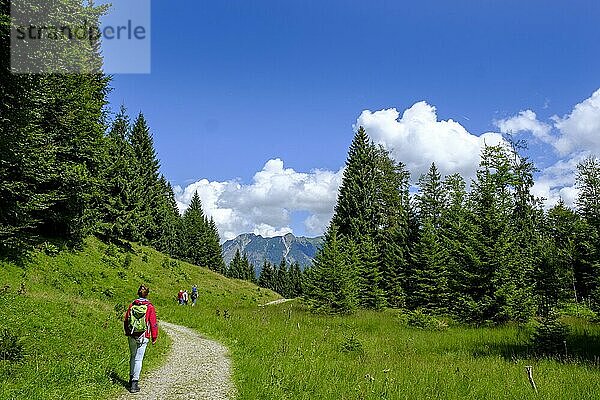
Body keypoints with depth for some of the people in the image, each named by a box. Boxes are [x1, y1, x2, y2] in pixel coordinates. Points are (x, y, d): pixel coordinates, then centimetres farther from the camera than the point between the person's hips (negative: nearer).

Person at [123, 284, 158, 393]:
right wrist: (154, 337, 4)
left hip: (131, 336, 4)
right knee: (138, 359, 0)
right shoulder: (150, 307, -9)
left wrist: (127, 333, 23)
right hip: (143, 337, -3)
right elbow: (153, 323, -6)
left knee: (132, 357, 20)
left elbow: (126, 320, 9)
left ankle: (131, 379, 29)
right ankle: (134, 384, 0)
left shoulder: (132, 305, 1)